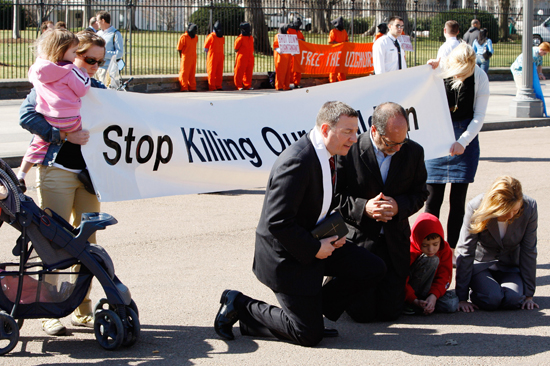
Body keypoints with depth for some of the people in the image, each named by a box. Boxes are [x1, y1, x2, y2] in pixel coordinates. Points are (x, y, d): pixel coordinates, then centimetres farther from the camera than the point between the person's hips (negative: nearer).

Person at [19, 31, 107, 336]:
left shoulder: (97, 89, 14)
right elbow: (26, 115, -17)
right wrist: (63, 134, -25)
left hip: (88, 171, 6)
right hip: (56, 170, -6)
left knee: (87, 241, 8)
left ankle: (83, 310, 17)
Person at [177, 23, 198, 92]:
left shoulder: (195, 37, 12)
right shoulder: (183, 37, -9)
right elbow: (179, 48, -6)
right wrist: (181, 57, 0)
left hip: (193, 58, 6)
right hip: (186, 58, -6)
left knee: (192, 73, 10)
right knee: (184, 73, -5)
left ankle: (192, 87, 14)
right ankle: (184, 88, -6)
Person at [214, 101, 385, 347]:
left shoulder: (325, 154, 2)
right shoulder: (297, 162, -29)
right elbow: (277, 223, -29)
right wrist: (315, 248, -20)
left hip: (315, 241, 9)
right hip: (286, 256, -9)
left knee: (372, 269, 4)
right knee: (310, 335, -5)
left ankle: (311, 308, 15)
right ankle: (240, 307, 8)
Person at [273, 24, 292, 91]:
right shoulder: (277, 36, 1)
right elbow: (275, 46, -5)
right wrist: (279, 50, -24)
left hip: (288, 56, 6)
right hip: (280, 56, -6)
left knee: (287, 71, 3)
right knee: (280, 71, -8)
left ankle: (286, 86, 7)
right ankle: (279, 86, -7)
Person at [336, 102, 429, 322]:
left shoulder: (413, 152, -3)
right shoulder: (349, 151, -14)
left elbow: (420, 193, 7)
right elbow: (334, 194, -7)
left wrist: (399, 206, -15)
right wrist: (363, 207, -23)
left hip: (395, 242, 3)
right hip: (359, 237, -3)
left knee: (390, 312, 2)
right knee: (362, 313, -2)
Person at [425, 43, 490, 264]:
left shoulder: (480, 77, -7)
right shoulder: (438, 70, -9)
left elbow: (479, 116, -4)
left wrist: (463, 141, -16)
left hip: (466, 138, 0)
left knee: (458, 199, 2)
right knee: (433, 198, -2)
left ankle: (452, 251, 12)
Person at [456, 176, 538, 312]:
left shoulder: (529, 207, -19)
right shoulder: (476, 208, -24)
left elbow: (529, 252, -9)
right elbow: (465, 253, -17)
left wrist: (528, 294, -6)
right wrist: (462, 298, -17)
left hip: (510, 266, 2)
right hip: (481, 264, -2)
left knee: (514, 299, -25)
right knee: (492, 299, -27)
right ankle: (475, 288, 7)